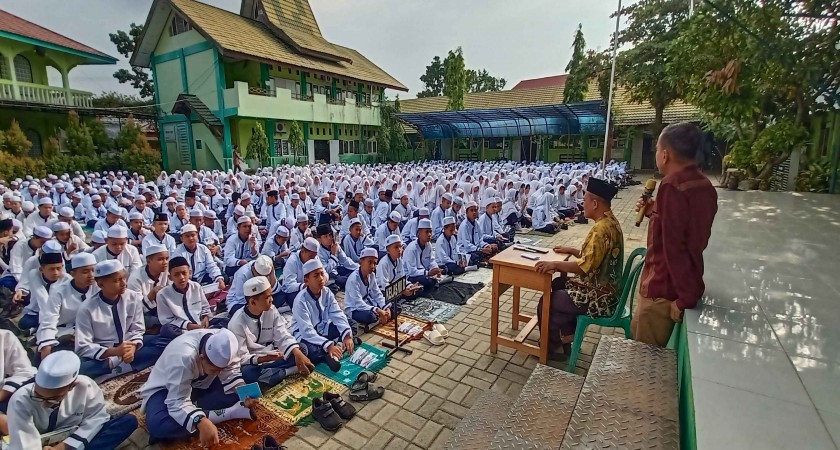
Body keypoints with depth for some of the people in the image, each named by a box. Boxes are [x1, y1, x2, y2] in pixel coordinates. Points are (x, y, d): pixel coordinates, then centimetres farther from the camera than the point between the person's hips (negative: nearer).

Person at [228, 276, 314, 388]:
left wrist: (297, 353, -33)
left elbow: (283, 336, -14)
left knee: (302, 350, -16)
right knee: (246, 373, -38)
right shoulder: (237, 323, -20)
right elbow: (241, 358, -19)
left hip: (272, 356, 4)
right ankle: (288, 371, -21)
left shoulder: (271, 310, -9)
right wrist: (263, 359, -37)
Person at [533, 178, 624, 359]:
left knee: (546, 303, -5)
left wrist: (555, 264, -27)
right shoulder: (610, 222, 6)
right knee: (556, 285, 20)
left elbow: (585, 266, -30)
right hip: (604, 287, 10)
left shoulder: (601, 228, -26)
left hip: (599, 296, -10)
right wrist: (572, 250, 15)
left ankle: (553, 347, 16)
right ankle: (566, 335, 26)